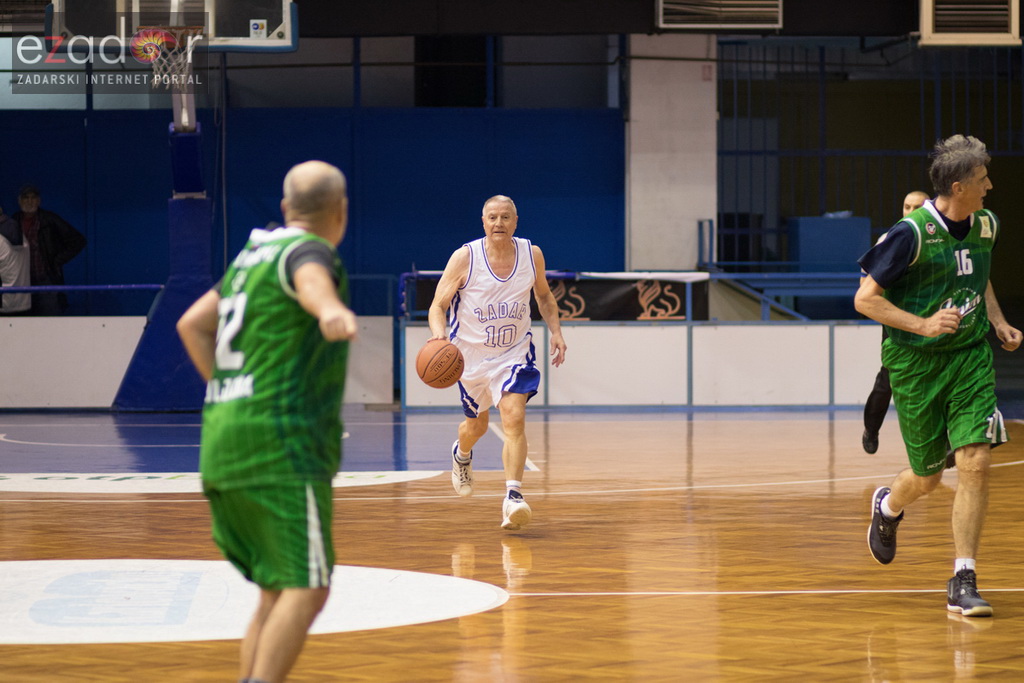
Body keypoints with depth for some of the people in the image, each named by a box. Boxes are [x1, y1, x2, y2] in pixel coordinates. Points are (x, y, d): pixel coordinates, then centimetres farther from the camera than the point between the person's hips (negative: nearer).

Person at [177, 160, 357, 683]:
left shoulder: (254, 255, 20)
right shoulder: (308, 249, -6)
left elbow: (192, 325, 28)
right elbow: (310, 279, -31)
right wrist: (330, 311, -53)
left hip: (223, 442, 9)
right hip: (281, 443, -9)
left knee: (276, 592, 11)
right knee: (307, 590, -13)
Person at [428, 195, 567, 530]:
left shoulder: (532, 254, -7)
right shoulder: (465, 257, -16)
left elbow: (544, 295, 13)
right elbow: (438, 305, -15)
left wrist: (555, 330, 1)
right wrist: (438, 332, -35)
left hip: (514, 352, 0)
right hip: (470, 353, 0)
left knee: (514, 419, -21)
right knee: (477, 424, 18)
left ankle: (513, 496, -24)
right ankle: (461, 454, 54)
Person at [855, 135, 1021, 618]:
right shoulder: (912, 233, -17)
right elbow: (865, 299, -13)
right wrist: (923, 325, -22)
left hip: (970, 356, 4)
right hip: (915, 363, -4)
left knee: (976, 462, -12)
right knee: (928, 477, 8)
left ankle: (963, 582, -5)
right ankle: (888, 506, 46)